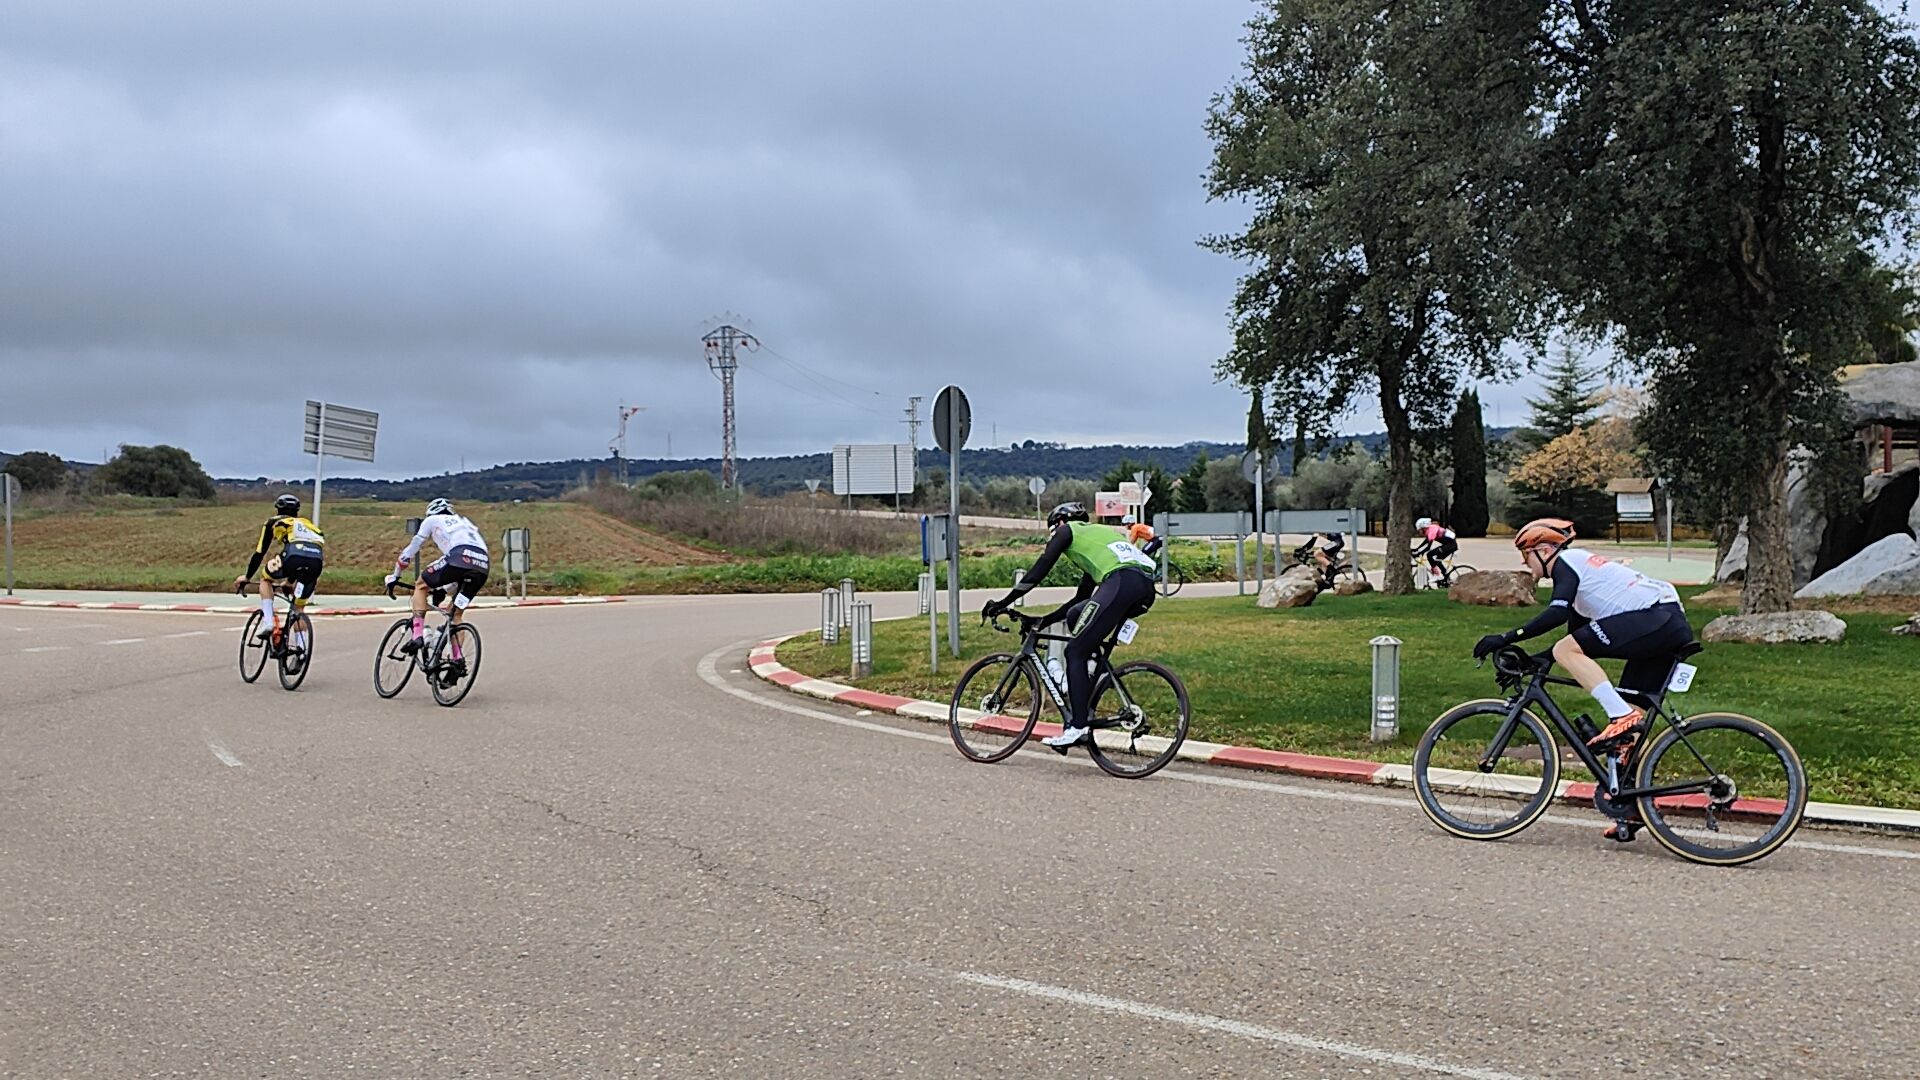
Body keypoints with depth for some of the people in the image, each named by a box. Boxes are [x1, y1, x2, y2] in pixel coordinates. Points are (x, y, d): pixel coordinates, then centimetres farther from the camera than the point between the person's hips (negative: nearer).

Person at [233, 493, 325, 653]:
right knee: (298, 608, 22)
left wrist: (247, 577, 36)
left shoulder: (274, 522, 28)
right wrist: (290, 580, 57)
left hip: (294, 556, -4)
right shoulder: (307, 523, 39)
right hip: (317, 561, 4)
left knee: (266, 579, 28)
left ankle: (268, 621, 12)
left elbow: (260, 552, 25)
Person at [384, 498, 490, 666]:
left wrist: (394, 576, 40)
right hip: (482, 568, 5)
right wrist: (442, 589, 49)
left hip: (460, 559, -5)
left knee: (421, 585, 18)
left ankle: (417, 636, 4)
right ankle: (458, 658, 6)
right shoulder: (463, 522, 41)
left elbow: (411, 550, 29)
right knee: (456, 613, 19)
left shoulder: (432, 520, 26)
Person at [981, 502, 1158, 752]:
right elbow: (1082, 596, 39)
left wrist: (1003, 603, 14)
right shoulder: (1096, 533, 40)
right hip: (1146, 586, 8)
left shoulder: (1068, 530, 19)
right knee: (1075, 615, 24)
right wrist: (1044, 620, 41)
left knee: (1075, 652, -2)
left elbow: (1039, 570, 10)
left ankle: (1078, 727, -9)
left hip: (1121, 582, -8)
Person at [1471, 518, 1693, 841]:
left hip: (1652, 617, -10)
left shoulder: (1566, 561, -1)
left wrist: (1507, 639, -19)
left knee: (1567, 650, -14)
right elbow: (1574, 629, 31)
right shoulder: (1579, 565, 28)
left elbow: (1557, 613, -19)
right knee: (1633, 728, 10)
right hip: (1673, 625, 10)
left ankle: (1622, 716, -20)